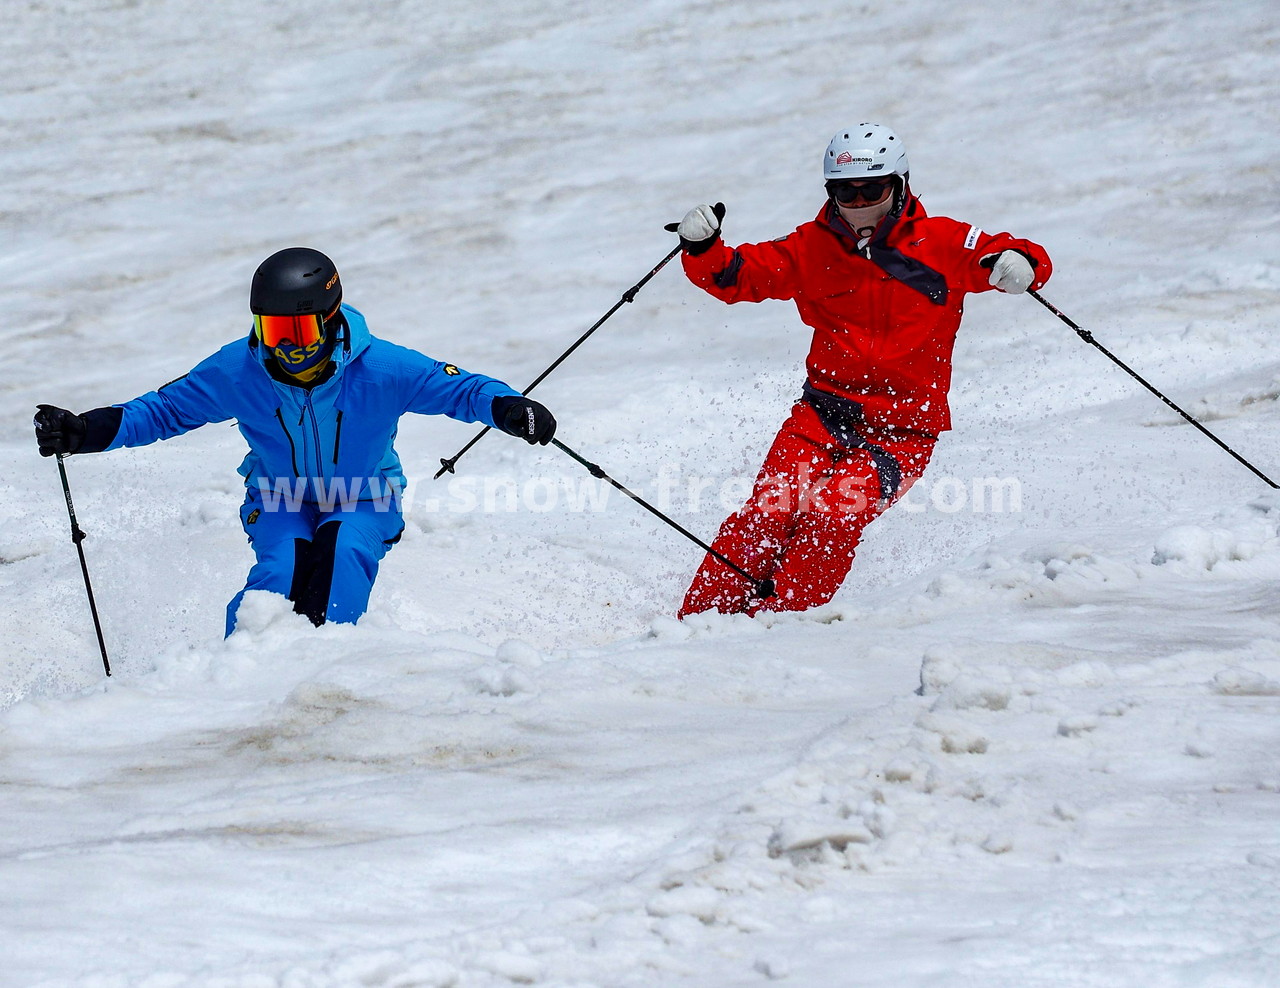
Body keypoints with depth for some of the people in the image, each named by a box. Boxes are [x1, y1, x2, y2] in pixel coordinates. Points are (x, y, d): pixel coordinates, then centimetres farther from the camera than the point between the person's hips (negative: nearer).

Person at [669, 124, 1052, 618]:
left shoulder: (941, 243, -1)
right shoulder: (811, 249, 5)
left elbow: (1031, 260, -3)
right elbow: (735, 274, 6)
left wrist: (1020, 263, -28)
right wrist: (702, 247, -15)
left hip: (902, 431, -2)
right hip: (825, 413, 2)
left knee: (831, 521, -25)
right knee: (770, 514, -18)